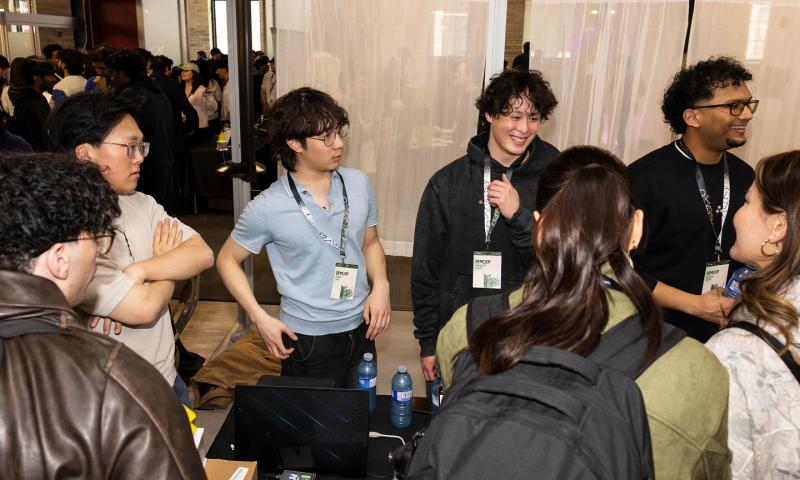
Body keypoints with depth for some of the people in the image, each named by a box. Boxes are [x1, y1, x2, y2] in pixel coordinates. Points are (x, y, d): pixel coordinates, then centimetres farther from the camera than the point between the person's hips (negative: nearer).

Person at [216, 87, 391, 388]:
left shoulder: (358, 183, -4)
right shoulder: (268, 207, -15)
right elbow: (227, 260, -2)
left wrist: (380, 285, -7)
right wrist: (260, 317, -11)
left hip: (361, 329, 4)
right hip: (307, 340, -4)